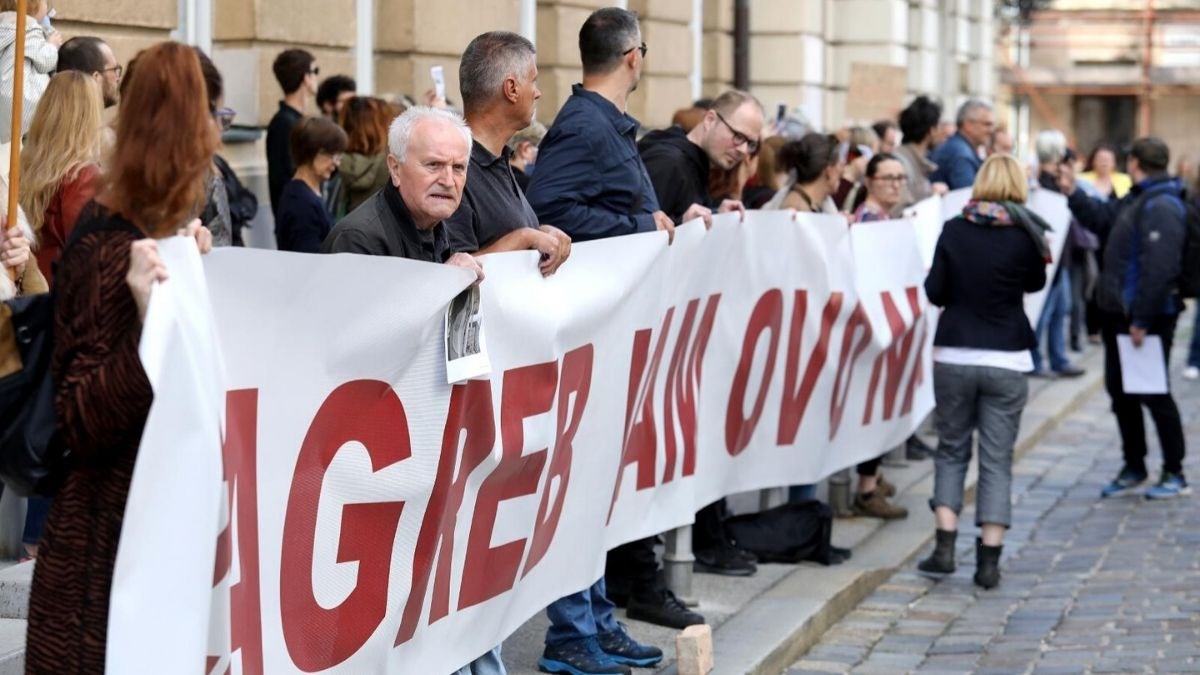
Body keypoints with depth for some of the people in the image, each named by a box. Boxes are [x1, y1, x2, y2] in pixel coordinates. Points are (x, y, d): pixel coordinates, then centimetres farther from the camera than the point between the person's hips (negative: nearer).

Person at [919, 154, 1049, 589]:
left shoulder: (954, 230, -2)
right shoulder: (1025, 234, -5)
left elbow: (934, 293, 2)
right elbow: (1036, 282, 11)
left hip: (953, 356, 1)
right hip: (1006, 360, -1)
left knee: (951, 451, 14)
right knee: (997, 459, 5)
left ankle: (945, 547, 3)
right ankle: (989, 559, 2)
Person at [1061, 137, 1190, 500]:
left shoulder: (1162, 207, -20)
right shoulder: (1136, 200, 12)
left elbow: (1159, 269, -26)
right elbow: (1102, 218, 30)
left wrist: (1143, 320, -25)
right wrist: (1073, 194, 22)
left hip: (1147, 319, -10)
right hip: (1119, 314, 10)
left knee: (1154, 394, -2)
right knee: (1120, 391, 15)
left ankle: (1174, 473, 8)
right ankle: (1134, 467, 26)